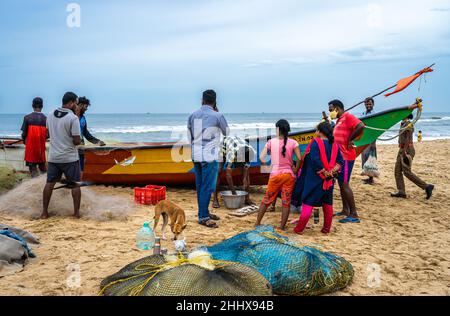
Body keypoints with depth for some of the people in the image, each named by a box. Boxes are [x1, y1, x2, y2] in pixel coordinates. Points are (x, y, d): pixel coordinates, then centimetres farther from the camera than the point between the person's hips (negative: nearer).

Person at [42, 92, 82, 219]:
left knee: (50, 183, 11)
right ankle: (76, 212, 8)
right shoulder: (73, 118, -15)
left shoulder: (50, 116, 5)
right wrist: (79, 138, 3)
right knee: (75, 184, 6)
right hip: (70, 158, -5)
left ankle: (44, 212, 15)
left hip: (53, 157, 5)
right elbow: (77, 141, -18)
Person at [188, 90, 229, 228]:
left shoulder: (193, 115, 5)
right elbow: (226, 131, 8)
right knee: (208, 187, -1)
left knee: (200, 186, 14)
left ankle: (204, 212, 24)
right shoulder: (217, 116, -9)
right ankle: (203, 217, 2)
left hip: (196, 156, 6)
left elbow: (189, 136, 11)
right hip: (210, 156, -6)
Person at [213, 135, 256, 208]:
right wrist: (233, 192, -41)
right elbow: (228, 174, -43)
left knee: (246, 171, -9)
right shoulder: (232, 151, -46)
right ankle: (215, 199, -13)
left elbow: (246, 167, -20)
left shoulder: (249, 151, -34)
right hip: (223, 150, -4)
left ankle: (247, 198, -1)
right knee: (218, 173, -20)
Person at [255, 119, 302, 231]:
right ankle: (282, 227, 10)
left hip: (275, 174, 0)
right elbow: (299, 159, -11)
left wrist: (263, 162, 12)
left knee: (267, 199, 13)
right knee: (286, 202, 8)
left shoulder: (271, 142, -3)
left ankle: (257, 223, 20)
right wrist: (295, 170, 3)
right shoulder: (293, 143, -3)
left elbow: (261, 158, -8)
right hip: (289, 175, 0)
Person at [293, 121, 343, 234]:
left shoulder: (316, 143, -11)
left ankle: (299, 229, 4)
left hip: (314, 178, -5)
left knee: (308, 203, 1)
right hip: (329, 180, 5)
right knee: (327, 204, 16)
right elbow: (340, 162, 2)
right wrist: (332, 172, -8)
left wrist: (324, 172, -15)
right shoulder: (335, 145, 6)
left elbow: (315, 161, -22)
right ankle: (326, 229, 21)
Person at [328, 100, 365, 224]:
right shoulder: (339, 120, 17)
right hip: (340, 156, 10)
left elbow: (361, 126, -29)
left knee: (344, 184, -10)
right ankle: (345, 210, 25)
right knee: (341, 183, 15)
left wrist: (350, 140, -22)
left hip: (346, 157, -10)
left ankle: (354, 215, -7)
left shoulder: (348, 117, -13)